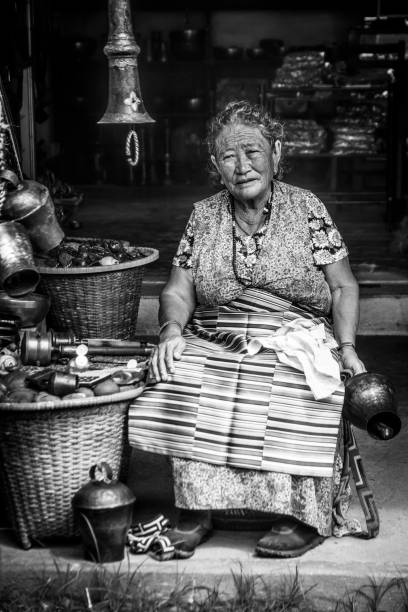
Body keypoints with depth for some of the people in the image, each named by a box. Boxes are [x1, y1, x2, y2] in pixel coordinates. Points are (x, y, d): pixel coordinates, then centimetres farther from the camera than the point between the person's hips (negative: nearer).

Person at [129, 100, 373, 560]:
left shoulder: (306, 209, 4)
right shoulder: (202, 216, 12)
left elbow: (343, 287, 5)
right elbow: (178, 290, 9)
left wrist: (347, 346, -10)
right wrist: (172, 329, -13)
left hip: (295, 345, -2)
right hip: (214, 348, 2)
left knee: (293, 399, -34)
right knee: (179, 383, -28)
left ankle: (304, 516, -19)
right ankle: (195, 512, -20)